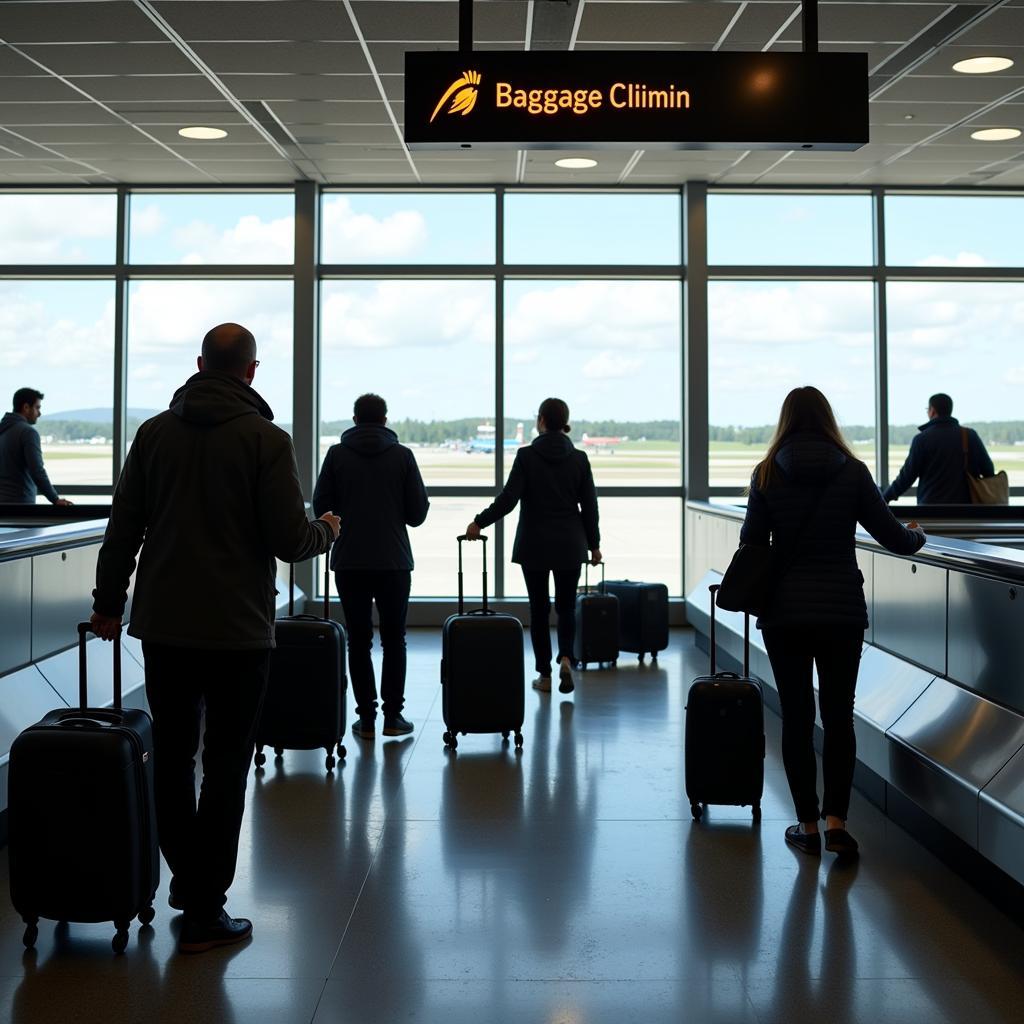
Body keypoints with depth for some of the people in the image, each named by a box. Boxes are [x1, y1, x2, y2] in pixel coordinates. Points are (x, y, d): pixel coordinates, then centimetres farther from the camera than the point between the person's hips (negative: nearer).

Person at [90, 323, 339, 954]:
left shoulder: (155, 432, 4)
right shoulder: (265, 439, -10)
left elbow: (122, 530, 5)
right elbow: (290, 541, -13)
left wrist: (109, 603, 16)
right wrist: (327, 532, 9)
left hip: (162, 626, 4)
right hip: (238, 630, -4)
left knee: (171, 756, 17)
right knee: (226, 766, 4)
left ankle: (186, 880, 29)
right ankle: (205, 911, 6)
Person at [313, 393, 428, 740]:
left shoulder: (337, 454, -1)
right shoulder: (402, 455, -2)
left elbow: (320, 505, 1)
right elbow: (418, 512, -3)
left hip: (349, 562, 0)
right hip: (393, 561, 0)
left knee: (359, 640, 7)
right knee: (393, 639, 10)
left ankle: (366, 717, 6)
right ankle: (393, 716, 7)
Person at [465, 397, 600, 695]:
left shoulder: (526, 455, -9)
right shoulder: (579, 458, -1)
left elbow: (508, 499, -12)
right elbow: (589, 506, 1)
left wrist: (479, 522, 0)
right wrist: (594, 544, 10)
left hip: (534, 544, -1)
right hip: (569, 544, 1)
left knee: (539, 608, 10)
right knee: (566, 605, 11)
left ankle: (544, 675, 11)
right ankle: (566, 659, -14)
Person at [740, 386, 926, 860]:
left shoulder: (768, 473, -4)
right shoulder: (852, 471, -3)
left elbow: (751, 544, -4)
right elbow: (895, 538, 0)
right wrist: (918, 535, 22)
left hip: (785, 611, 0)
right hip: (842, 610, 0)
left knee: (796, 716, 8)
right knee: (838, 715, 10)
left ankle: (808, 824, 12)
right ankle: (835, 820, 0)